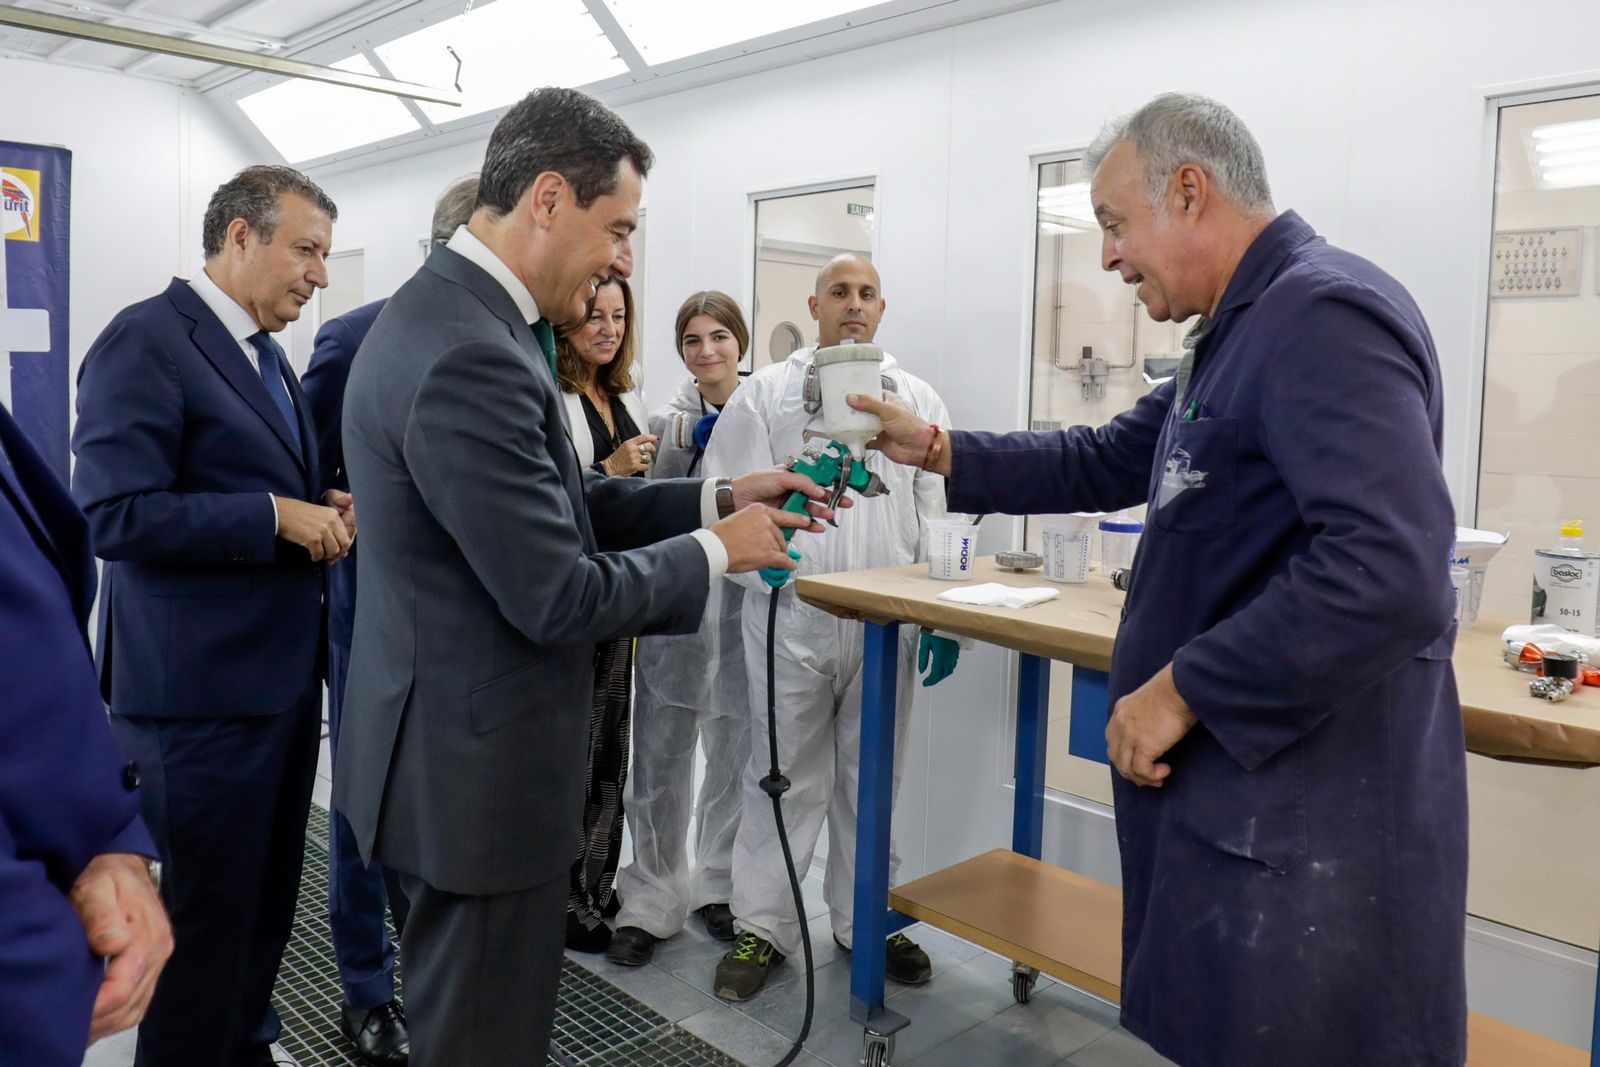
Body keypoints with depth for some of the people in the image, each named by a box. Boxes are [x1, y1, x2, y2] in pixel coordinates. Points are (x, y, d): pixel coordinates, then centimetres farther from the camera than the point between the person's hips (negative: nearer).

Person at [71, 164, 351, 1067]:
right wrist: (277, 517, -21)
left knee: (269, 898, 19)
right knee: (210, 912, 6)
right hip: (205, 686, -8)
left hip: (283, 673, 9)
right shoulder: (145, 339, -13)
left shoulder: (265, 352, 15)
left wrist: (327, 509, 1)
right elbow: (115, 513, -21)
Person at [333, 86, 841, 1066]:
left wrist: (719, 498, 3)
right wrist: (715, 551, -10)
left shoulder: (449, 313, 6)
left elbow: (559, 503, 10)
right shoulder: (470, 356, -26)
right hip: (479, 767, -10)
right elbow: (558, 598, -24)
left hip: (456, 745, 10)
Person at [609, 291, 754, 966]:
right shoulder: (668, 419, 7)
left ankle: (719, 886, 29)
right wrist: (686, 446, -11)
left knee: (734, 753, 10)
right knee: (660, 756, 3)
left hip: (744, 605, -1)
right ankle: (652, 900, 17)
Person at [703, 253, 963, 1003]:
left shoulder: (917, 399, 10)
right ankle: (764, 925, 21)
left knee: (871, 777, 14)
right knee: (784, 775, 7)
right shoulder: (765, 393, 5)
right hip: (791, 616, -2)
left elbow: (937, 513, 6)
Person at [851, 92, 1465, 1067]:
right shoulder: (1248, 331, 16)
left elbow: (1389, 576, -31)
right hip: (1228, 788, 10)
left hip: (1298, 821, -10)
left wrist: (1181, 690, -22)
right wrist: (938, 450, 13)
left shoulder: (1326, 313, -19)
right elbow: (1106, 463, 21)